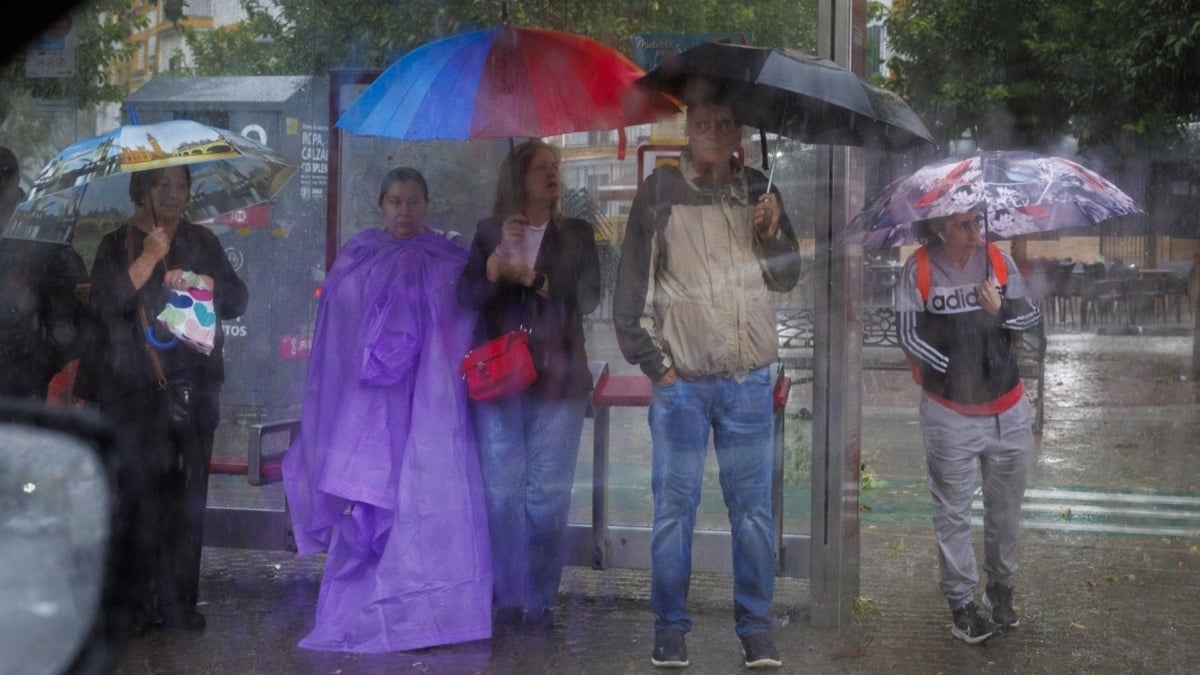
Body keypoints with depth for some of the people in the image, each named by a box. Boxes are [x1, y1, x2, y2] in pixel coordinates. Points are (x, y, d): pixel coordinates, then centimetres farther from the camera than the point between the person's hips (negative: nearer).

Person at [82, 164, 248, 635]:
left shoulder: (202, 242, 15)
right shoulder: (117, 245, 8)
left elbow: (237, 300, 8)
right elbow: (104, 303, -6)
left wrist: (197, 280, -8)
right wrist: (149, 258, -12)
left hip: (193, 387, 2)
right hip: (133, 389, -2)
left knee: (187, 495, -1)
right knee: (140, 494, -8)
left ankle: (179, 601, 5)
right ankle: (137, 604, -4)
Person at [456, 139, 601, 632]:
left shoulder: (576, 235, 11)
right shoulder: (490, 232, 10)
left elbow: (587, 298, -1)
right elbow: (467, 297, 1)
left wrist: (530, 277, -10)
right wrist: (498, 258, -16)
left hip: (556, 379, 0)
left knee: (548, 494, -4)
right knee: (502, 493, -2)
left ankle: (541, 603, 2)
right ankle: (507, 601, 6)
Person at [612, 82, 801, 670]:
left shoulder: (757, 191, 6)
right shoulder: (660, 192, -1)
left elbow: (787, 277, 10)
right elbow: (632, 286, 1)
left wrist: (773, 231, -9)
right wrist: (653, 362, -3)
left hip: (749, 379, 2)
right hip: (680, 380, -2)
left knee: (753, 507, 5)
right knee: (675, 507, 3)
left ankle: (756, 627, 15)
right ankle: (670, 627, 14)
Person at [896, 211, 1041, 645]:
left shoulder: (998, 261, 0)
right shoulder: (919, 270, -8)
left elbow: (1032, 317, 5)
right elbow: (909, 335, -6)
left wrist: (1002, 310, -16)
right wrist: (954, 372, -9)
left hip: (1007, 410, 3)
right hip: (950, 414, -3)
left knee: (1007, 506, 14)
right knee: (953, 511, 6)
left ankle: (1000, 587, 33)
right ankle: (961, 601, 18)